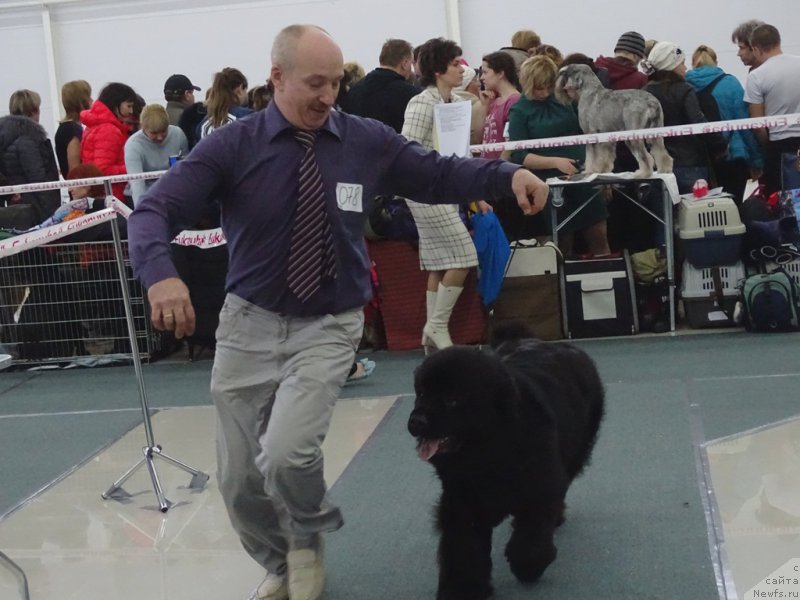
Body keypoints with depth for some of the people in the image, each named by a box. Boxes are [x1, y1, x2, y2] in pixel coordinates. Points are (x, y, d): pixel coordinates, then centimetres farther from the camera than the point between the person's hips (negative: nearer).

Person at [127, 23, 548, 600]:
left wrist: (509, 174, -9)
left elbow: (439, 174, 8)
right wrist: (161, 272, -36)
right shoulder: (232, 145, -10)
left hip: (329, 326, -1)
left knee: (286, 454, -23)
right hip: (250, 322, 1)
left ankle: (308, 541, 12)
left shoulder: (367, 141, -4)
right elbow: (154, 210, -15)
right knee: (239, 477, 9)